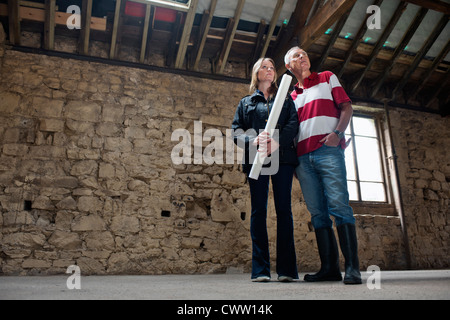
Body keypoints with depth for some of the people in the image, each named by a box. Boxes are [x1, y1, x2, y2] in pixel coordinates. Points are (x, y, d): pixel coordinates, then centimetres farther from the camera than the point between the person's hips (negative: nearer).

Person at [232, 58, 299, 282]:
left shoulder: (286, 99, 21)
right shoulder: (246, 102, 22)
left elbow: (293, 124, 5)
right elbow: (236, 130, 9)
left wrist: (276, 141, -15)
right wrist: (254, 141, -12)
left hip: (283, 157, 0)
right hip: (256, 159, 0)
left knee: (283, 209, -5)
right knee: (258, 210, -5)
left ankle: (286, 268, -3)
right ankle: (260, 269, -3)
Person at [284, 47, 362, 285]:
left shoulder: (327, 78, 17)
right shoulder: (291, 96, 24)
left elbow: (346, 107, 8)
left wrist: (337, 133, -10)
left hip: (328, 151, -4)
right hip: (303, 157, 4)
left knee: (339, 205, -14)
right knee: (317, 212, 0)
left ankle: (352, 267, -10)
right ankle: (329, 268, 3)